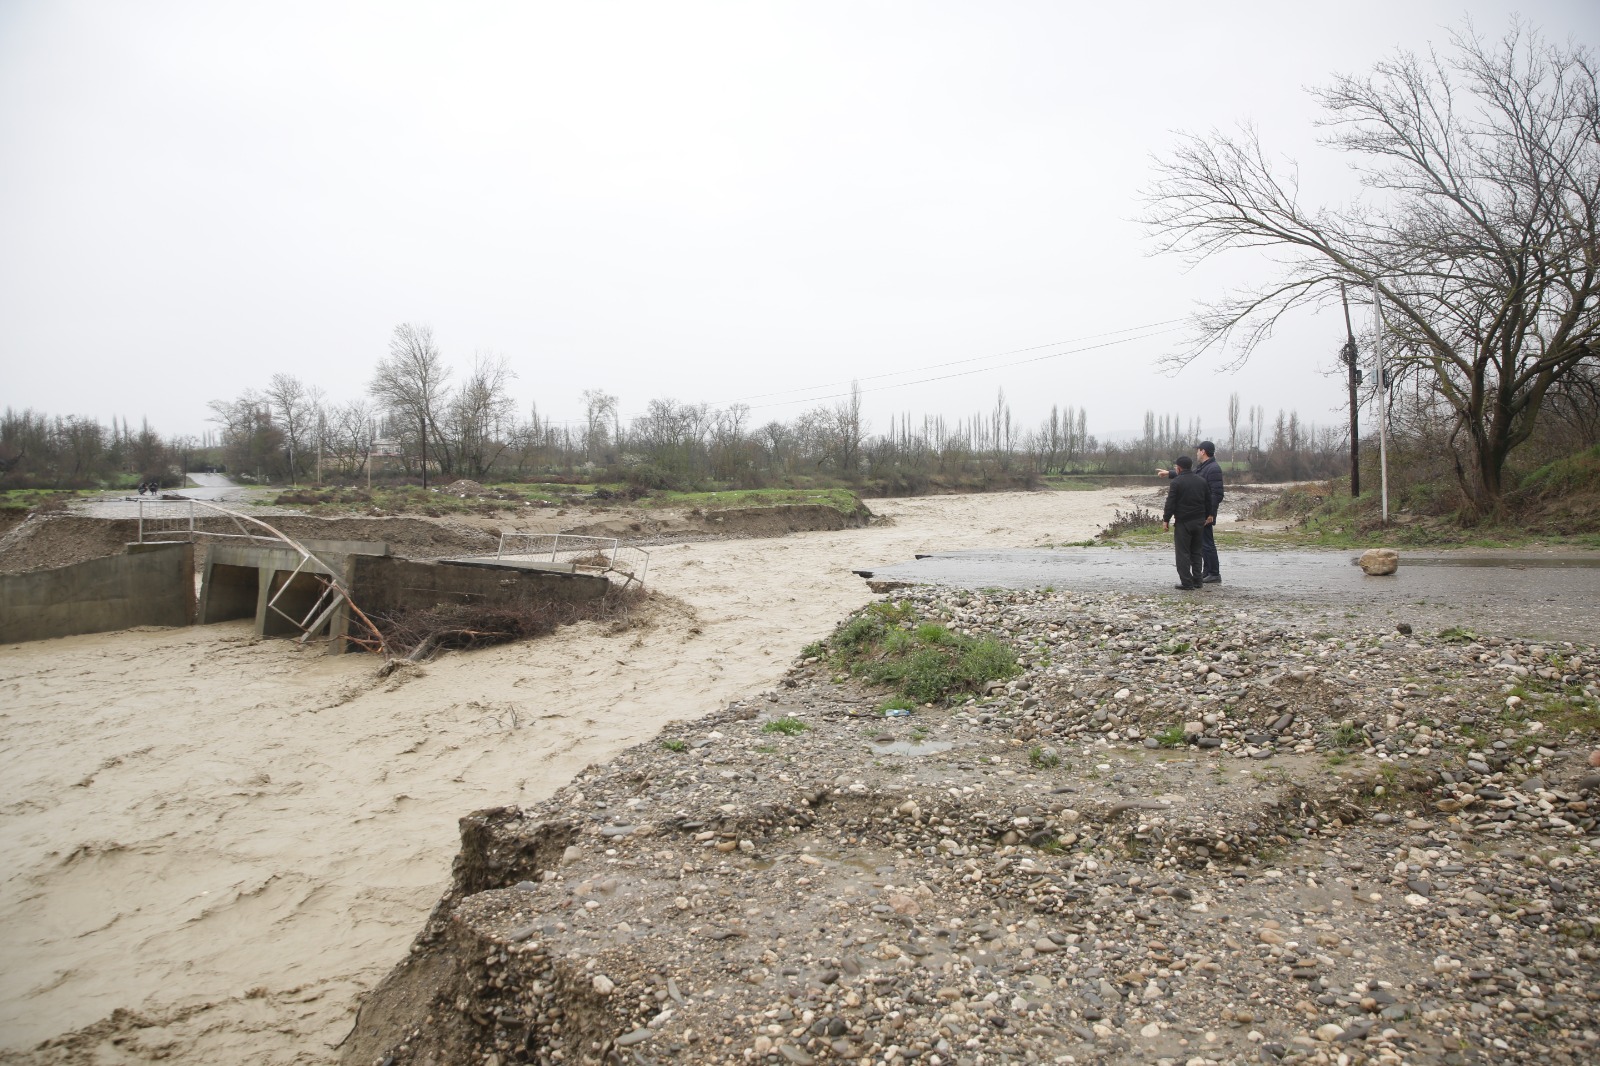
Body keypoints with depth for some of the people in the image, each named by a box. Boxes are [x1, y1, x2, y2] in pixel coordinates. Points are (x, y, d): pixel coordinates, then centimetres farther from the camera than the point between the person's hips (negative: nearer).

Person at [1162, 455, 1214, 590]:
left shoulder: (1176, 482, -12)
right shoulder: (1201, 481, 8)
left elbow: (1171, 503, -13)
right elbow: (1209, 501, 14)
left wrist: (1166, 519, -6)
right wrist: (1209, 515, 24)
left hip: (1183, 522, -6)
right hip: (1199, 521, 7)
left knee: (1182, 553, -3)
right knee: (1196, 551, 15)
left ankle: (1187, 583, -6)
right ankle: (1197, 581, 16)